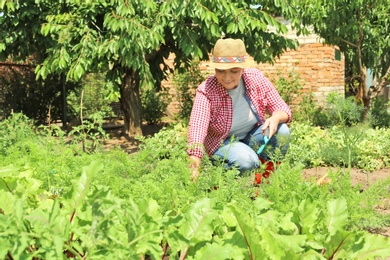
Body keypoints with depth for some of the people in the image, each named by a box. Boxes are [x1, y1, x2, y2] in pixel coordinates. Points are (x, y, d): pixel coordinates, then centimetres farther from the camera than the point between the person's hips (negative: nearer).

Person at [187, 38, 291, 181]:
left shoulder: (256, 78, -16)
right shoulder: (206, 91, -26)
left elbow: (283, 109, -10)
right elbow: (197, 128, -39)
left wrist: (276, 118, -36)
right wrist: (193, 167, -53)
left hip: (253, 135, 4)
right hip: (223, 142, -4)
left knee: (282, 131, -25)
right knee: (246, 162, -34)